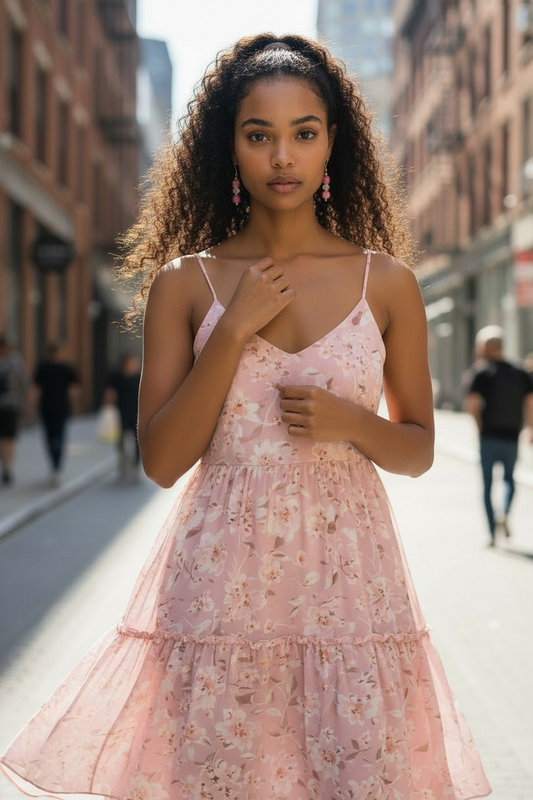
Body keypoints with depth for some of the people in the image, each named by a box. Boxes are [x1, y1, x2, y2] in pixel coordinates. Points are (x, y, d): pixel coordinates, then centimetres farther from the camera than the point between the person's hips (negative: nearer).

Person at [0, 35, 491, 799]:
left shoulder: (387, 281, 3)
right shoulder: (184, 282, 2)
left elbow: (419, 448, 11)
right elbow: (161, 460, -3)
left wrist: (351, 422, -10)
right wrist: (235, 332, -11)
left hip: (346, 572, 1)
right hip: (220, 575, 0)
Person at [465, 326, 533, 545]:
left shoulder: (482, 372, -5)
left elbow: (472, 404, -15)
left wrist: (479, 423, 3)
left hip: (488, 437, -3)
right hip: (511, 437, 3)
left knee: (487, 484, 7)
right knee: (509, 478, 21)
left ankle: (492, 533, 3)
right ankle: (505, 514, -4)